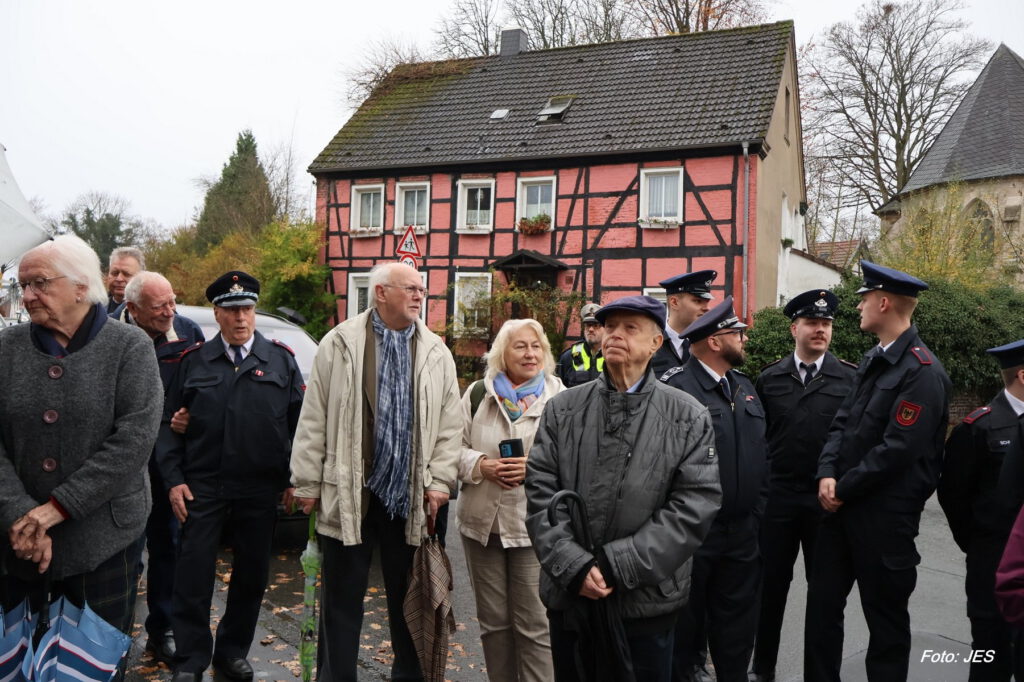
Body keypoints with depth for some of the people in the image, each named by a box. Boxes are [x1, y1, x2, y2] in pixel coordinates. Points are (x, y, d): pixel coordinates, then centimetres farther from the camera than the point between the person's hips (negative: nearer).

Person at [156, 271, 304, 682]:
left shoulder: (281, 360, 4)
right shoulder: (193, 362, 7)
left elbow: (300, 422, 4)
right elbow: (169, 424, 7)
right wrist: (173, 480, -1)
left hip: (260, 491, 0)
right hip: (201, 489, 0)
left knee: (251, 577, 10)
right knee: (193, 577, 3)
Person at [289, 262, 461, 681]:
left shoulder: (436, 352, 5)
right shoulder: (339, 344, -1)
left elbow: (450, 424, 6)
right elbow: (314, 418, 0)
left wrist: (439, 481, -1)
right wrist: (307, 483, -1)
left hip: (410, 495, 2)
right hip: (349, 492, -2)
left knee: (407, 595, 14)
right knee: (342, 597, 10)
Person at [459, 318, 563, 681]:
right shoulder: (478, 394, 7)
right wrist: (481, 464, -12)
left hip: (535, 526, -3)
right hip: (482, 522, 3)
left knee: (536, 625, 2)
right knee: (493, 622, 16)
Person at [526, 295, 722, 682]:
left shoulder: (690, 418, -2)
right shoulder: (562, 410, 4)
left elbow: (696, 505, -10)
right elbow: (540, 492, -2)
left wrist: (618, 565, -15)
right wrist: (575, 565, -14)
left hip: (648, 602, -1)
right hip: (569, 595, 2)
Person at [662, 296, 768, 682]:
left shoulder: (745, 388, 11)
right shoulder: (676, 386, -15)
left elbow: (761, 455, 15)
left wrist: (758, 514, 11)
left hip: (742, 533, 7)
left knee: (737, 627, 17)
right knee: (685, 621, 11)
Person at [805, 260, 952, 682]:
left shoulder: (922, 371, -17)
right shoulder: (873, 360, 11)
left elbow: (898, 449, -23)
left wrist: (844, 489, -14)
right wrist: (827, 474, -6)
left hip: (885, 516, -8)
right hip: (841, 505, 8)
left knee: (885, 616, 10)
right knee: (822, 602, 15)